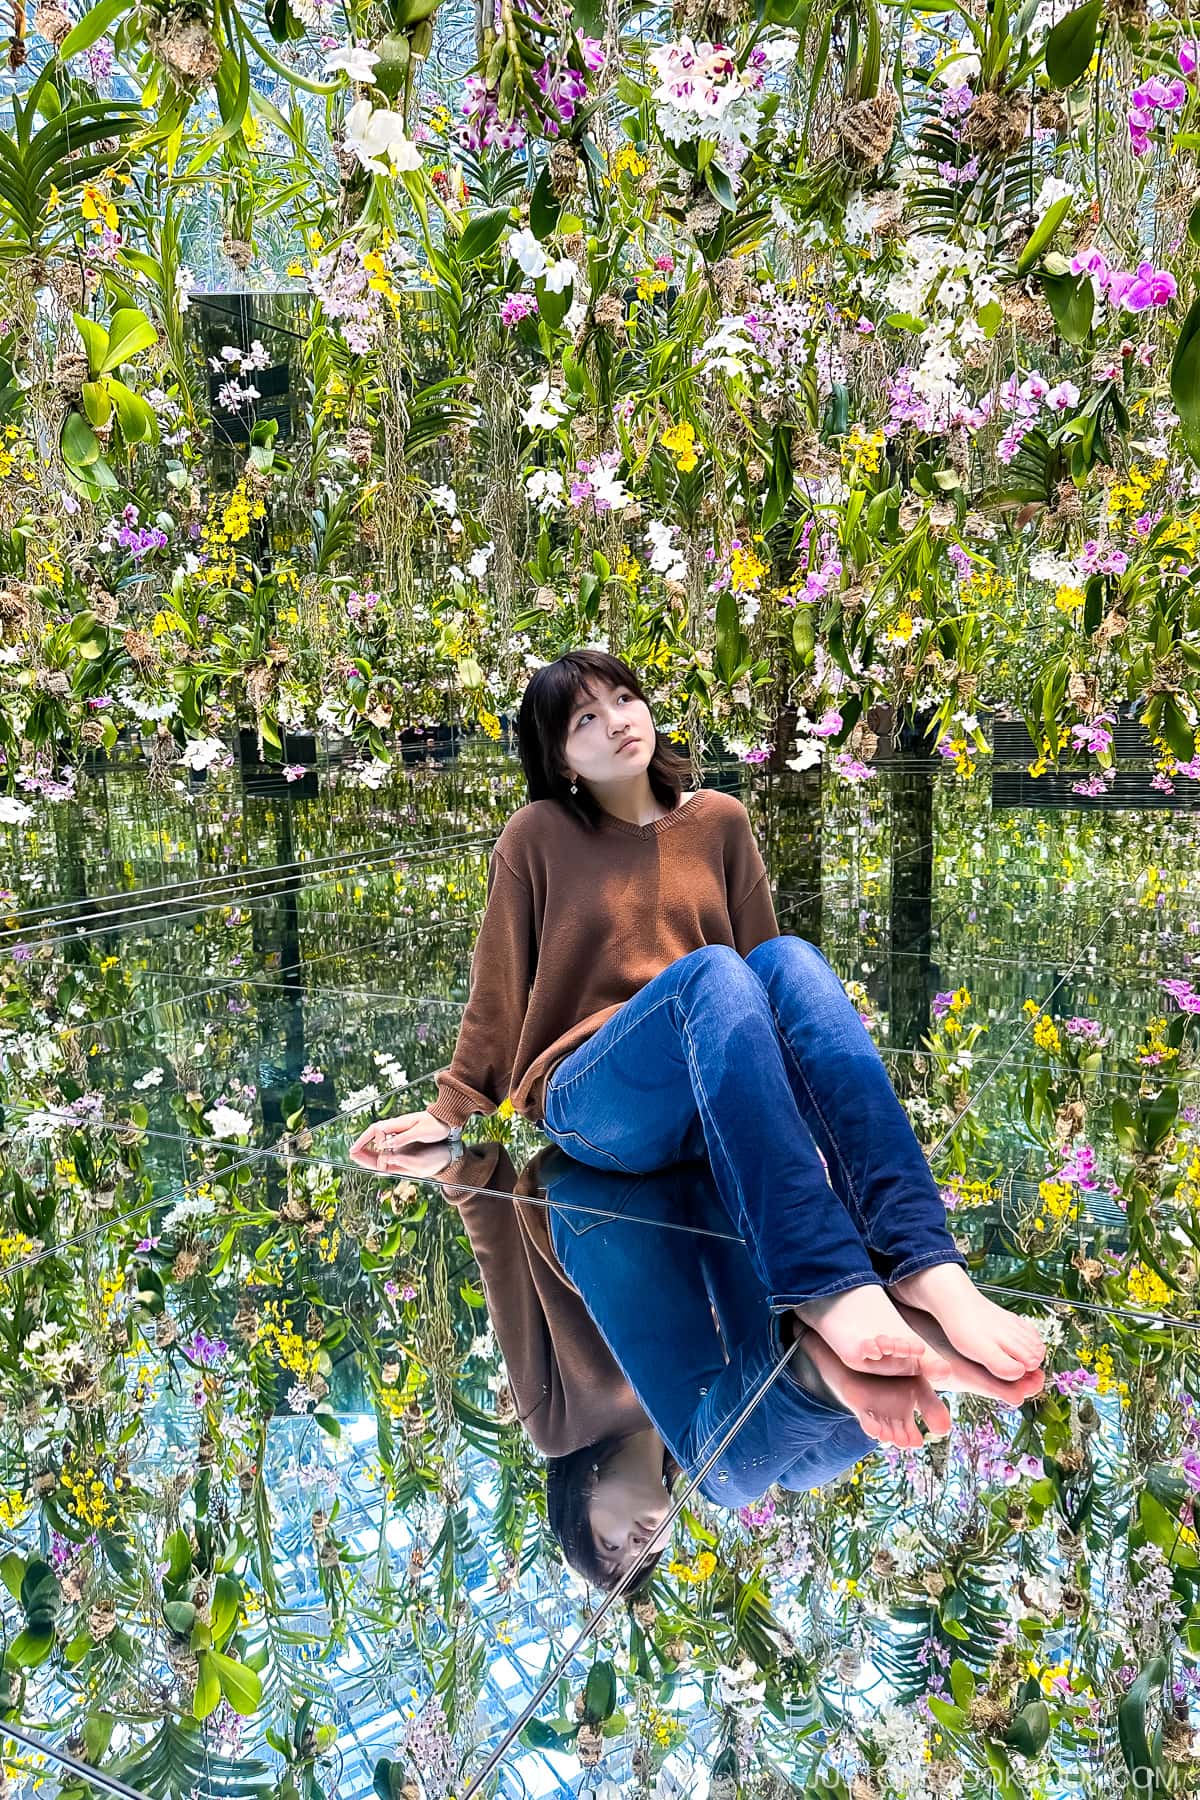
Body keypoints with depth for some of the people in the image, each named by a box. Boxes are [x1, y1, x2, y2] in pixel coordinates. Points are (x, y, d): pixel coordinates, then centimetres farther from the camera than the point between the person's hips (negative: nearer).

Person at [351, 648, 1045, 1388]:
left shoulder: (720, 821, 12)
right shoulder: (538, 837, 4)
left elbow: (760, 966, 13)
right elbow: (498, 992, 9)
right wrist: (450, 1112, 9)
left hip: (722, 1099, 3)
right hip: (592, 1102, -3)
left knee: (788, 957, -28)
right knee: (709, 970, -33)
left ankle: (926, 1264, -41)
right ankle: (824, 1285, -48)